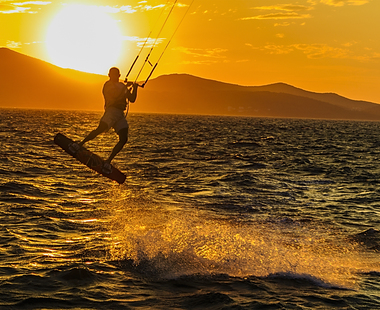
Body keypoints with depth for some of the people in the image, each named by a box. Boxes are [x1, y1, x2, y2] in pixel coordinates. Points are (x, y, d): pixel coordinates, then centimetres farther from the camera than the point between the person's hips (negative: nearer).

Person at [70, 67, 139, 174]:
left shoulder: (122, 86, 27)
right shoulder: (108, 84, 5)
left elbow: (132, 100, 23)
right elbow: (115, 97, -11)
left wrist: (135, 88, 8)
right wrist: (126, 87, -8)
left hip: (120, 115, 6)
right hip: (111, 110, -6)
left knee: (124, 139, -11)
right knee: (100, 129, -27)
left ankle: (108, 162, -7)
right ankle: (80, 144, -11)